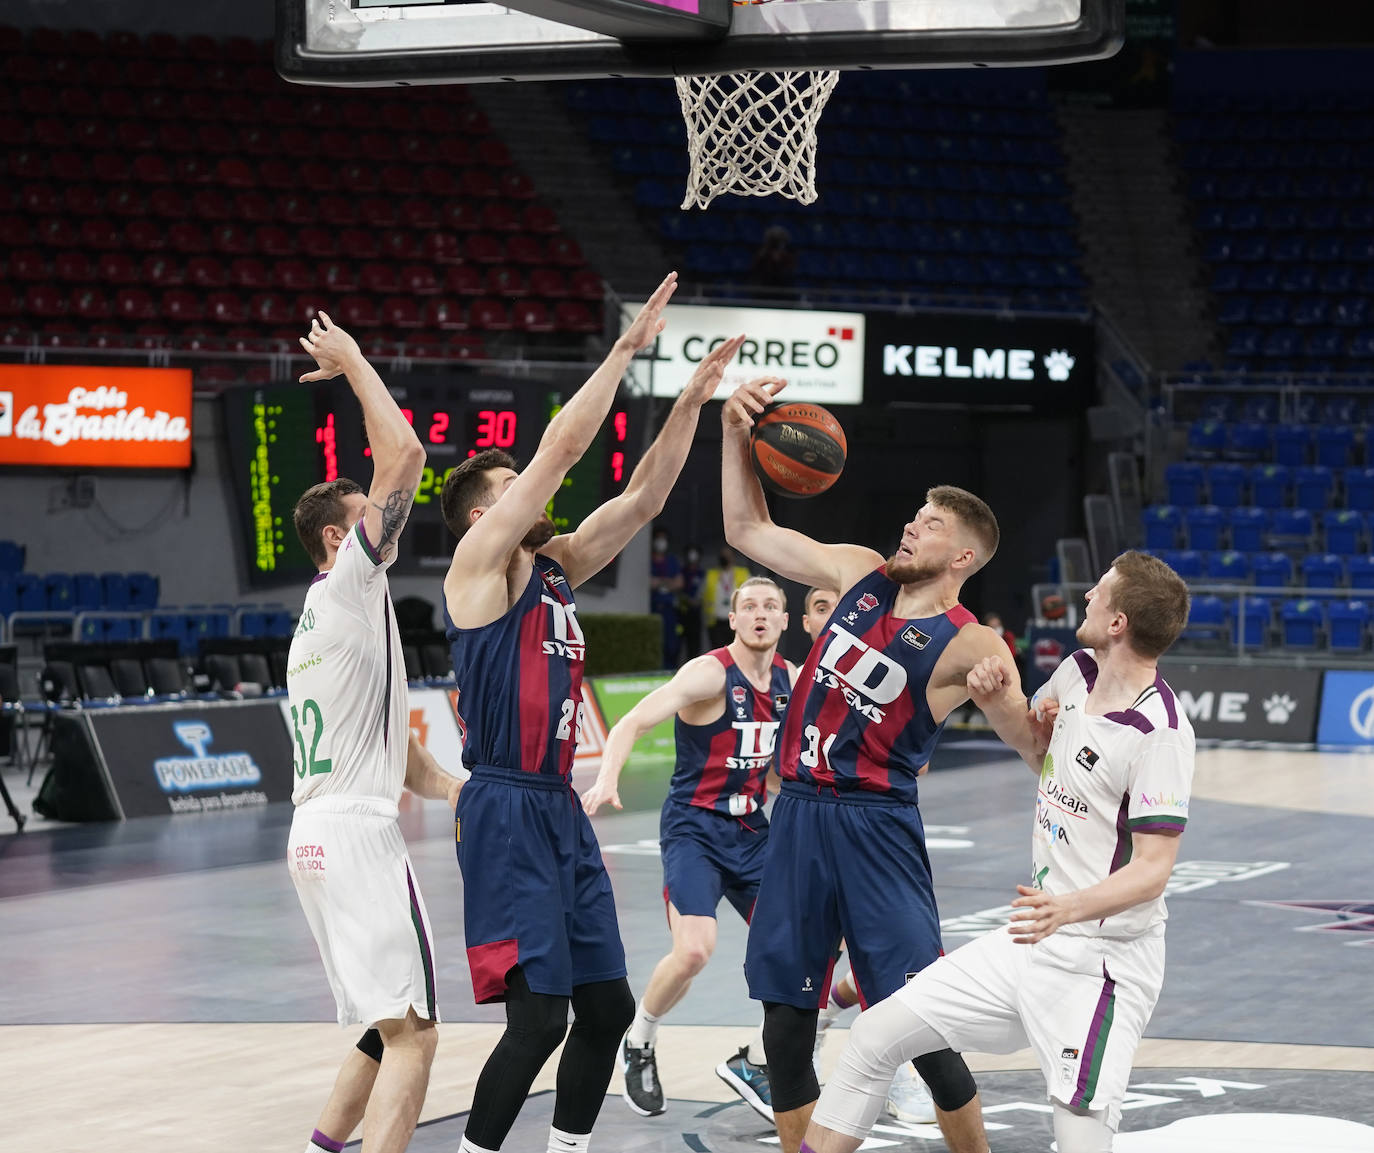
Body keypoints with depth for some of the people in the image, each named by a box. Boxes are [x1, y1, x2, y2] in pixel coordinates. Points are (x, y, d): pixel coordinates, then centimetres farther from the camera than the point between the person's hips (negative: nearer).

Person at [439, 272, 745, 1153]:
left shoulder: (556, 567, 16)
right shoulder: (481, 562, -6)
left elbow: (644, 497, 15)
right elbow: (562, 449, -12)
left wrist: (694, 401, 7)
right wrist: (627, 348, -9)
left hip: (560, 810, 9)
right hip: (507, 813, -9)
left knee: (608, 1005, 10)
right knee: (539, 1015, -14)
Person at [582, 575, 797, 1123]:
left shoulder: (791, 680, 3)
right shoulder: (710, 673, -17)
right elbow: (633, 722, -27)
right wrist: (608, 777, -44)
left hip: (751, 829, 7)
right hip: (695, 827, -6)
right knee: (694, 950, -21)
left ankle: (754, 1064, 19)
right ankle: (639, 1041, 6)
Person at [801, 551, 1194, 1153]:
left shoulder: (1159, 730, -20)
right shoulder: (1079, 672, 5)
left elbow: (1152, 871, -23)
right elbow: (1036, 746, 27)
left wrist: (1069, 909, -39)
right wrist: (998, 703, 6)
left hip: (1100, 964, -9)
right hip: (1029, 945, 9)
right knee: (876, 1035, 8)